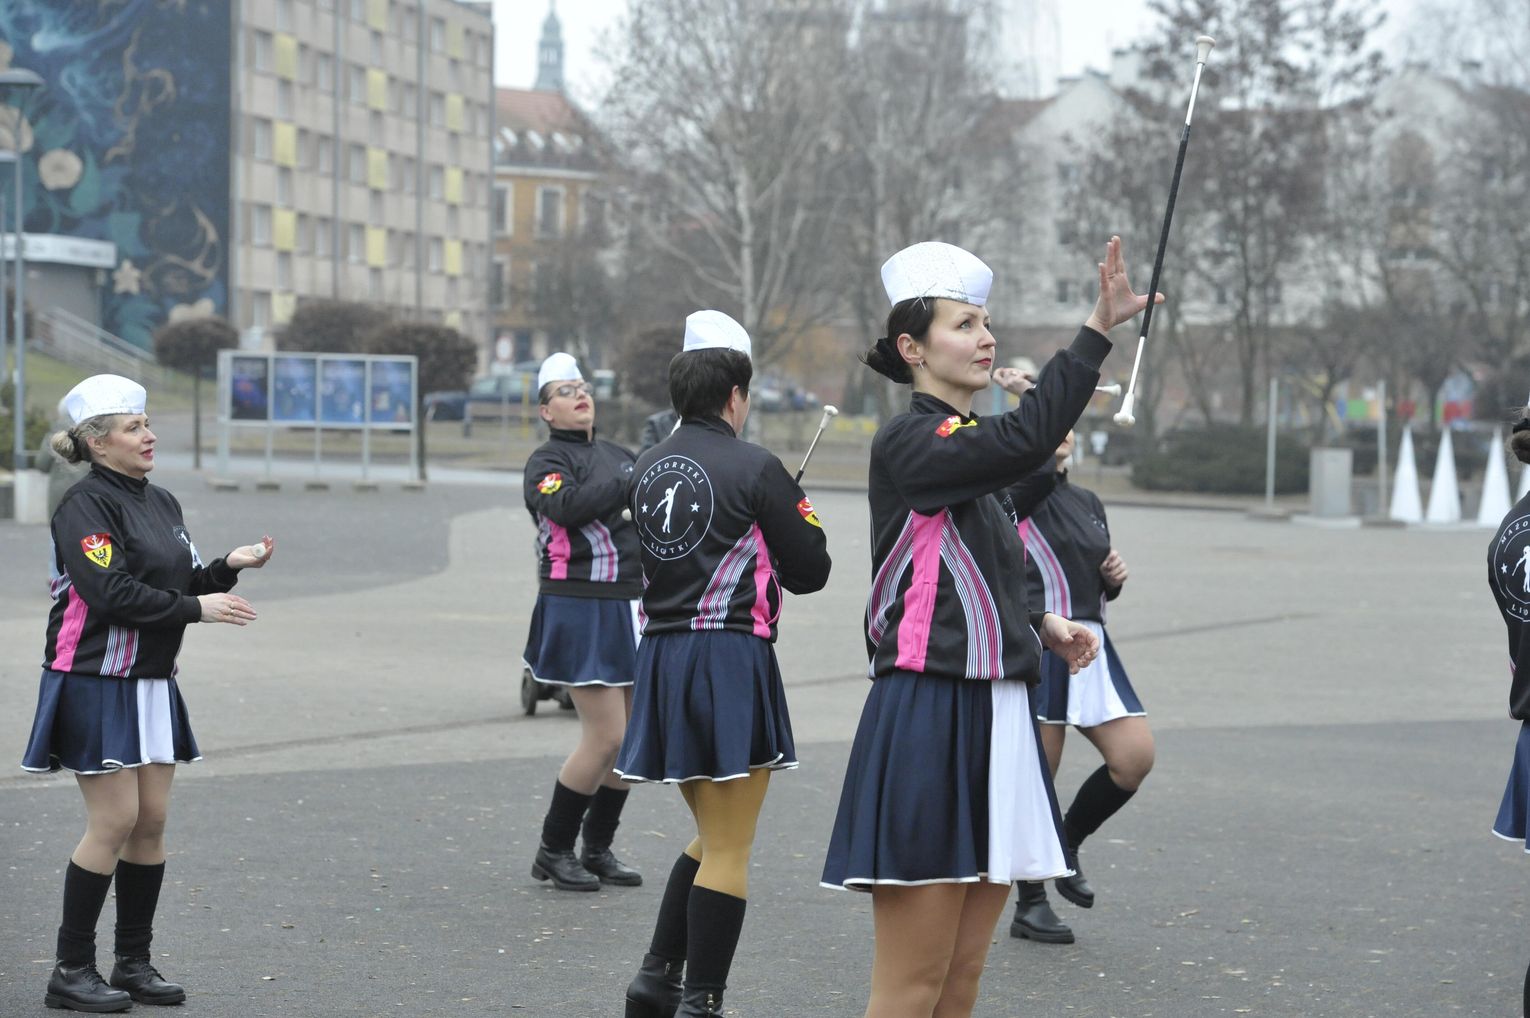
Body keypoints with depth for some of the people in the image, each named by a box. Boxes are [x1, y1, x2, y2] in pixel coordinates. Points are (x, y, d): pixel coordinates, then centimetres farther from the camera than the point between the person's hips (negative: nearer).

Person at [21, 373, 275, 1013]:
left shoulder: (161, 503, 14)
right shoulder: (86, 505, -12)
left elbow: (181, 585, 18)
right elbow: (110, 591, -22)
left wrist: (230, 566, 0)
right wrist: (197, 609, -20)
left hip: (152, 683, 8)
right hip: (96, 683, -8)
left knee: (152, 820, 7)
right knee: (115, 820, -8)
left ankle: (134, 963, 17)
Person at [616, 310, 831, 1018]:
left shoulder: (648, 468, 10)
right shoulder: (754, 468, -11)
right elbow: (810, 572, -5)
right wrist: (800, 518, 14)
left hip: (661, 654, 7)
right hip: (731, 657, -7)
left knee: (713, 833, 21)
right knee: (728, 849, -1)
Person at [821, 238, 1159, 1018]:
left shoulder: (973, 452, 16)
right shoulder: (906, 444, -11)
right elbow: (1027, 438, -29)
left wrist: (1042, 626, 9)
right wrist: (1098, 328, -30)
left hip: (995, 713, 9)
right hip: (927, 719, -9)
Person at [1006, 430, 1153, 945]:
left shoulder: (1089, 503, 19)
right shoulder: (1020, 489, -3)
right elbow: (1040, 462, -28)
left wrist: (1113, 578, 5)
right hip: (1038, 645, -7)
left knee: (1135, 757, -6)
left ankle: (1067, 845, 19)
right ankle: (1031, 906, 8)